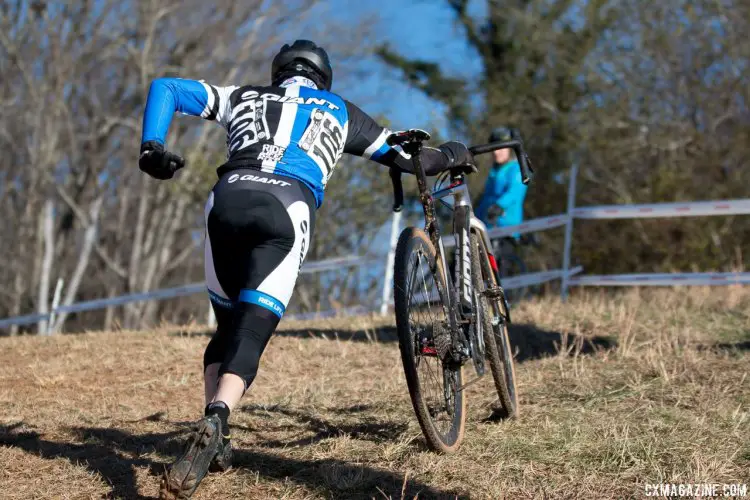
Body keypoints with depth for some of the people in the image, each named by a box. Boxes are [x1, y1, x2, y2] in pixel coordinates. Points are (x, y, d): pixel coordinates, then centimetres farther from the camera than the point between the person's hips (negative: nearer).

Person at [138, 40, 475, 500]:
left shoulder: (245, 97, 33)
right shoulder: (340, 111, 30)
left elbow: (165, 88, 24)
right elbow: (408, 159, 35)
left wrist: (152, 148, 12)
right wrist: (451, 155, 54)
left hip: (228, 199, 2)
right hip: (288, 209, -2)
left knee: (228, 326, 20)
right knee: (250, 337, -7)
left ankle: (213, 441, 7)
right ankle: (213, 425, -35)